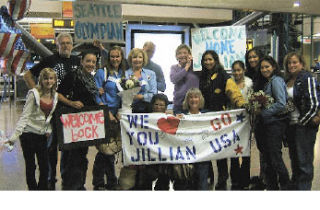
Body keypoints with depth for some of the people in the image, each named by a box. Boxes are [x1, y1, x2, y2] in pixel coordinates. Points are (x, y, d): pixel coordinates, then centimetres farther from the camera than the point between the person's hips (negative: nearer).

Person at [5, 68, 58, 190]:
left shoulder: (55, 96, 4)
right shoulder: (34, 93, -11)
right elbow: (25, 115, -13)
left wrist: (49, 130, 3)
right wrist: (15, 135, -18)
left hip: (42, 135, 5)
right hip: (29, 134, -4)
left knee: (45, 166, 6)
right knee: (30, 166, 5)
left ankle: (42, 189, 22)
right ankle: (32, 188, 18)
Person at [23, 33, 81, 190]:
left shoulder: (77, 61, 10)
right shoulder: (50, 60, -3)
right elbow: (27, 75, -1)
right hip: (54, 107, -4)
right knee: (52, 142, 1)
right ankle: (51, 179, 11)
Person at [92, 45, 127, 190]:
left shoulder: (123, 74, 14)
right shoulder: (101, 72, -3)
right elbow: (98, 96, -8)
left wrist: (120, 113, 1)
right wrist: (108, 114, -14)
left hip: (117, 116, 5)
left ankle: (111, 183, 18)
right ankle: (99, 183, 6)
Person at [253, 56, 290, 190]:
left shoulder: (276, 80, -10)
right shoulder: (264, 82, 18)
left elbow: (281, 104, -19)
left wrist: (263, 113, -14)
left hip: (275, 122, -9)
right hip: (264, 123, 9)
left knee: (275, 158, -7)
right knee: (268, 159, 12)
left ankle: (285, 187, 6)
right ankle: (272, 187, 21)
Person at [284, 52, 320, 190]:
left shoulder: (307, 78, -10)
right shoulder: (288, 81, 14)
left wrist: (302, 121, -13)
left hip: (305, 125, -8)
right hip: (291, 125, 8)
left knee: (304, 161, -2)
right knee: (294, 158, 17)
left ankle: (304, 188, 6)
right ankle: (294, 185, 30)